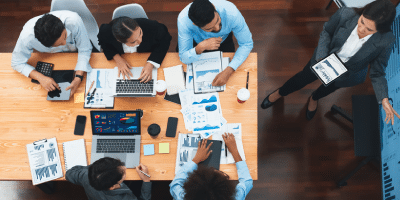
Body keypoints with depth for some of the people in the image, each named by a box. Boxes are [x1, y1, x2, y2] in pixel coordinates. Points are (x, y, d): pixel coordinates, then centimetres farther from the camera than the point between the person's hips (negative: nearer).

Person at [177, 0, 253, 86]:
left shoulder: (232, 13, -41)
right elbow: (184, 58, -30)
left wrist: (228, 71, -41)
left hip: (224, 40, 0)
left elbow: (247, 44, -28)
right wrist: (200, 48, -53)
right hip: (198, 42, 0)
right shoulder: (183, 20, -41)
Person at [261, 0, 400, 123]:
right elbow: (326, 33, -16)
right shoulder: (345, 14, -36)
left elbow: (377, 73, -21)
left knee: (330, 88, 32)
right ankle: (279, 93, 58)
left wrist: (384, 99, -33)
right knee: (302, 78, 24)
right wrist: (321, 59, -29)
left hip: (347, 75, 1)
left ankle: (314, 99, 69)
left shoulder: (385, 41, -36)